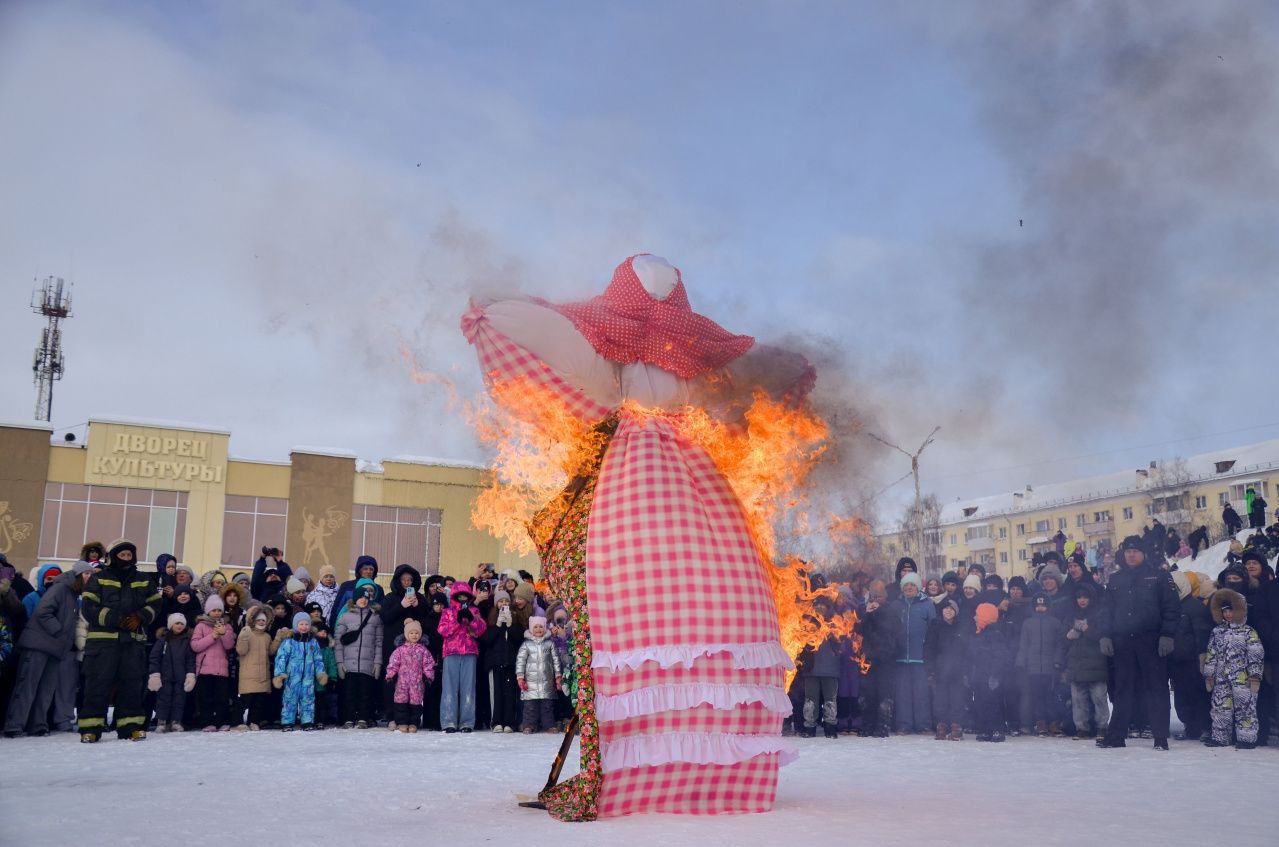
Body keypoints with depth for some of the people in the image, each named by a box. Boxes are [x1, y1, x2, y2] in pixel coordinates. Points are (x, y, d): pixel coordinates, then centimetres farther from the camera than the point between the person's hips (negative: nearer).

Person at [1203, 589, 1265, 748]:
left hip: (1242, 680, -5)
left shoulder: (1248, 632, -2)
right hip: (1221, 679, 5)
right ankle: (1219, 737, 15)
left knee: (1245, 707, -2)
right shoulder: (1217, 632, 12)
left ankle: (1247, 738, 7)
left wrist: (1255, 676, -10)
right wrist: (1208, 675, 12)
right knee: (1220, 707, 6)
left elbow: (1256, 655, -5)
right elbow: (1211, 654, 15)